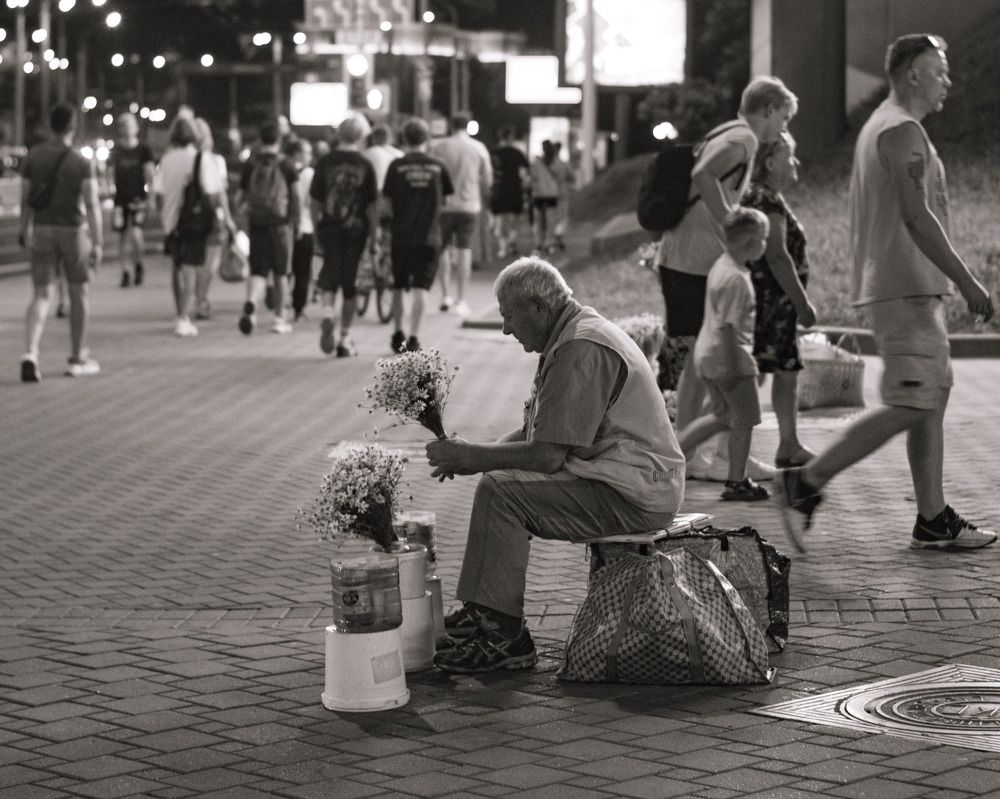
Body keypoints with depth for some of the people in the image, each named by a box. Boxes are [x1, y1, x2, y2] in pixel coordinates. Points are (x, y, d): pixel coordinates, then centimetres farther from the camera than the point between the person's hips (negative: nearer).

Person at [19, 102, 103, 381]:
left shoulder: (33, 156, -2)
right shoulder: (83, 163, -11)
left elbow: (25, 198, 4)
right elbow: (92, 205, -16)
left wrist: (24, 232, 17)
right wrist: (98, 243, -16)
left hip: (42, 232, 2)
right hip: (73, 231, -2)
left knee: (40, 296, 3)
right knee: (79, 292, 15)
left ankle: (31, 354, -19)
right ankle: (78, 359, 22)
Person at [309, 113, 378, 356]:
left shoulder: (325, 162, 0)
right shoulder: (365, 165, -3)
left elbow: (315, 201, 2)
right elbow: (372, 206, -3)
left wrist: (317, 228, 13)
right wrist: (373, 237, 4)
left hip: (330, 227, 0)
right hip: (355, 229, 0)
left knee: (329, 275, 9)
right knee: (349, 282, 7)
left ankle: (327, 314, -20)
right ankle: (345, 338, 12)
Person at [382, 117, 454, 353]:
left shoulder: (397, 166, -3)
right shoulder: (438, 167, 0)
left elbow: (387, 205, -2)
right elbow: (444, 199, 6)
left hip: (401, 234, 0)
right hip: (428, 236, 0)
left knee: (398, 286, 15)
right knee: (421, 288, -1)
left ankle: (398, 335, 23)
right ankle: (413, 338, -8)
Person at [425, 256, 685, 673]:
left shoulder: (580, 350, -20)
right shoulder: (574, 334, 15)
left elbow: (548, 455, -24)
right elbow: (533, 432, 19)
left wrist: (471, 455, -12)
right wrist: (468, 455, 4)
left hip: (631, 494, -11)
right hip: (635, 482, 11)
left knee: (499, 492, -18)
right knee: (499, 480, 16)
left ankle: (503, 638, -15)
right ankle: (482, 611, 17)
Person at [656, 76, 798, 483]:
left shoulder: (725, 135, 21)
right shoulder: (743, 138, -9)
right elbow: (703, 175, -27)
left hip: (676, 258, 10)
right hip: (699, 262, -10)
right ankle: (729, 455, -1)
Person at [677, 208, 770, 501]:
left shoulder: (721, 265, 9)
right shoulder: (736, 278, -21)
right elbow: (727, 326, -23)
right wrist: (731, 366, -21)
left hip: (706, 352, 10)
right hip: (728, 355, -10)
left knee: (721, 416, 21)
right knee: (744, 419, 4)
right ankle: (737, 481, 11)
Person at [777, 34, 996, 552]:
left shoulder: (876, 129, 19)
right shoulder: (903, 131, -13)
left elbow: (859, 215, 22)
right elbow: (917, 216, -21)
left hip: (901, 287, 11)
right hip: (907, 289, -11)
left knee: (934, 397, 9)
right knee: (910, 406, -12)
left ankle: (933, 521, 10)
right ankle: (806, 482, -10)